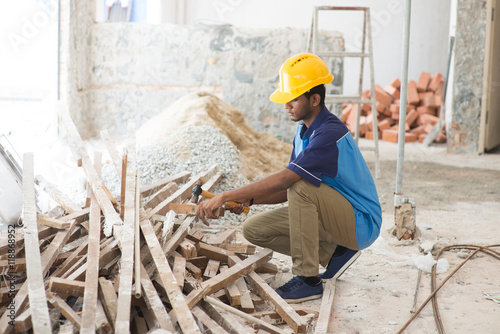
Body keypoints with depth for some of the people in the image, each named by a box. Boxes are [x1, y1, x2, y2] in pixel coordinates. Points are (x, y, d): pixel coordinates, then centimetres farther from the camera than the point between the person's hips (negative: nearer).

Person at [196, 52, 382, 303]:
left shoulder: (330, 133, -25)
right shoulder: (303, 131, 5)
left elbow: (284, 180, -32)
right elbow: (286, 189, 8)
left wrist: (225, 196, -31)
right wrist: (249, 199, -10)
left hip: (361, 223, -9)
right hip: (335, 215, 9)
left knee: (302, 187, -33)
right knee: (254, 229, -1)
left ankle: (308, 280, -24)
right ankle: (334, 253, 6)